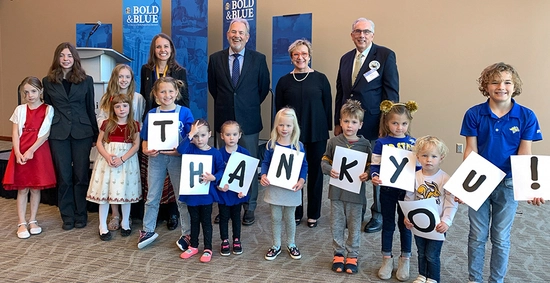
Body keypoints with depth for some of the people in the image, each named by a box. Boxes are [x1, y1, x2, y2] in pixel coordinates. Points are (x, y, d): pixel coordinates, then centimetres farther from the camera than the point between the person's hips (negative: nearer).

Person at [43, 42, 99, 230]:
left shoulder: (86, 80, 6)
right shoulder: (48, 81, 7)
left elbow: (91, 109, 7)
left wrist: (96, 134, 6)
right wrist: (46, 132, 4)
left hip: (82, 133, 0)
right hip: (58, 134, 1)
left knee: (81, 175, 4)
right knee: (64, 176, 4)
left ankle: (81, 214, 17)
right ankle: (67, 215, 17)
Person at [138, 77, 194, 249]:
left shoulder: (184, 113, -6)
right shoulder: (152, 114, 2)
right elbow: (145, 141, 6)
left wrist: (179, 151, -21)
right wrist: (146, 150, -14)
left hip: (178, 158, -2)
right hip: (156, 158, 3)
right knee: (152, 197, 13)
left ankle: (187, 234, 18)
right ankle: (148, 230, 29)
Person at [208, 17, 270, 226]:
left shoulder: (258, 59, -2)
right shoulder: (215, 59, 2)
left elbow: (264, 88, 6)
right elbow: (213, 87, 12)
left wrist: (250, 106, 10)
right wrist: (226, 105, 12)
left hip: (249, 121, -1)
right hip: (224, 120, 2)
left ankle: (249, 208, 20)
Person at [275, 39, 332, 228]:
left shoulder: (320, 79, 2)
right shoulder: (284, 81, 5)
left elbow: (328, 106, 4)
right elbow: (279, 109, 7)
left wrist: (328, 130, 0)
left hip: (317, 134, 0)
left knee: (315, 173, 7)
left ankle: (313, 214, 20)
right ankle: (295, 212, 20)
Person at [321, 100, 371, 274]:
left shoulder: (365, 144, -4)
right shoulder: (334, 142, -3)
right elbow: (324, 161, 4)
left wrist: (367, 175, -19)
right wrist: (330, 170, -16)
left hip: (356, 192, -1)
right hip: (337, 191, 1)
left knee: (354, 226, 11)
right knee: (337, 225, 13)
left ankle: (352, 256, 28)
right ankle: (338, 254, 30)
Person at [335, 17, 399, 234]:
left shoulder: (386, 55, -4)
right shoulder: (346, 58, 12)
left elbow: (392, 92, -7)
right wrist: (338, 123, 11)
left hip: (375, 126, -5)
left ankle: (378, 215, 23)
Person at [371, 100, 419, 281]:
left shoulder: (413, 142, -2)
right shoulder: (381, 143, -7)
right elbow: (375, 165, -7)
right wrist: (374, 176, -27)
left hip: (407, 190, 1)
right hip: (387, 190, -1)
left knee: (405, 224, 13)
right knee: (388, 224, 11)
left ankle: (405, 260, 29)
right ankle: (387, 259, 26)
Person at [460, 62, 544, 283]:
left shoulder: (526, 116, -8)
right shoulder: (474, 114, -9)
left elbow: (525, 155, -8)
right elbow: (471, 151, -8)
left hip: (508, 185, 0)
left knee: (501, 238, 13)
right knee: (477, 236, 12)